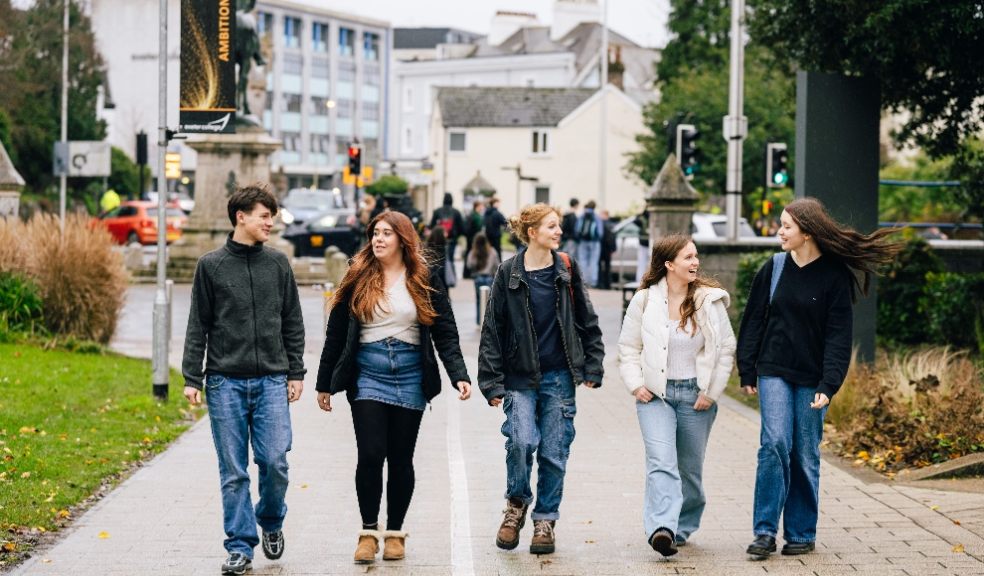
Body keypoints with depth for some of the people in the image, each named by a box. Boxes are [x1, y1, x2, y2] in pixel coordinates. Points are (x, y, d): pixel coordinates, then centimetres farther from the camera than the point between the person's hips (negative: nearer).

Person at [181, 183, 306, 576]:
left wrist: (296, 372, 7)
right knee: (233, 471, 2)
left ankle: (271, 521, 21)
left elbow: (292, 323, 12)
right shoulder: (211, 265, 2)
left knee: (274, 462, -6)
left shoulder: (278, 264, 8)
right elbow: (198, 327, 3)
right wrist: (192, 378, -2)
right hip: (225, 382, -1)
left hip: (271, 381, 1)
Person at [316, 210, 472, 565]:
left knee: (401, 459, 6)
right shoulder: (357, 280, 4)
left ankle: (395, 532, 18)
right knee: (370, 455, -10)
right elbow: (336, 333, 7)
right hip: (368, 374, -1)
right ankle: (369, 532, 3)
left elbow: (445, 333, 2)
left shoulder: (425, 281, 4)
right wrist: (325, 384, 7)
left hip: (410, 375, 1)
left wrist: (459, 375, -11)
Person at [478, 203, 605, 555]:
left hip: (559, 376, 2)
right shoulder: (509, 273, -2)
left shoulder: (567, 270, 4)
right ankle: (517, 504, 8)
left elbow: (587, 321, 11)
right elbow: (492, 329, -1)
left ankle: (545, 520, 15)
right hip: (520, 377, -2)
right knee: (521, 441, -17)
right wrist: (492, 382, -5)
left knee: (554, 452, 2)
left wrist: (592, 367, 5)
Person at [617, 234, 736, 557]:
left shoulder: (709, 300, -2)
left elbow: (726, 349, 3)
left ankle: (683, 526, 29)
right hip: (654, 395, -1)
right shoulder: (644, 301, -1)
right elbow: (628, 347, 8)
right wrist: (635, 385, -3)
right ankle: (661, 528, -30)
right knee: (661, 461, -18)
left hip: (695, 396, 1)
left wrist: (711, 391, -2)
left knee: (689, 469, 11)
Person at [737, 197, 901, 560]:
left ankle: (801, 534, 16)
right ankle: (765, 531, -9)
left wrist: (828, 385, -16)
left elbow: (838, 336, -8)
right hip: (774, 373, 1)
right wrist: (747, 371, 5)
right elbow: (753, 321, 9)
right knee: (775, 444, -12)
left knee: (805, 455, 5)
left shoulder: (834, 276, -5)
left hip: (811, 378, -1)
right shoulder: (774, 269, 4)